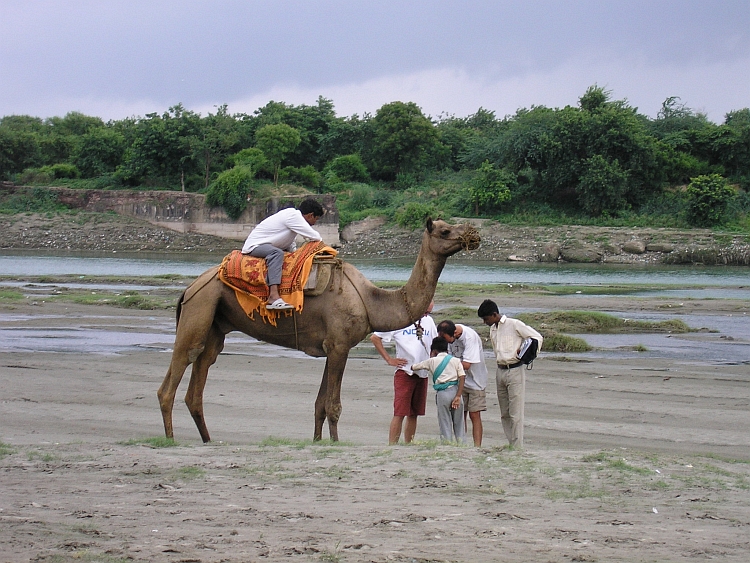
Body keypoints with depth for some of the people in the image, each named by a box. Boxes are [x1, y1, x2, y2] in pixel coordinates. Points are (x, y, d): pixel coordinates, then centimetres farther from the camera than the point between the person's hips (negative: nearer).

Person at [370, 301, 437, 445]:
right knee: (399, 413, -10)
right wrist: (389, 360, -6)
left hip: (422, 374, 6)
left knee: (414, 414, 9)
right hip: (404, 372, -5)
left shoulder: (428, 321, 12)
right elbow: (375, 338, -2)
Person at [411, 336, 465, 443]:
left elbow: (413, 367, 17)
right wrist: (458, 396, -6)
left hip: (442, 394, -2)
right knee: (458, 423, 10)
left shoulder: (431, 361, 8)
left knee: (445, 424, 4)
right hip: (456, 391, 2)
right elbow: (462, 378, -2)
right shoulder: (456, 360, 10)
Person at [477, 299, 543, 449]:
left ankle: (518, 447, -7)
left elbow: (537, 337, -7)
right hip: (500, 372, 8)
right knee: (504, 414, 7)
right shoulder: (492, 330, 15)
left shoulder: (514, 325, -7)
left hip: (515, 370, -8)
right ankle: (511, 445, 12)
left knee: (516, 413, -9)